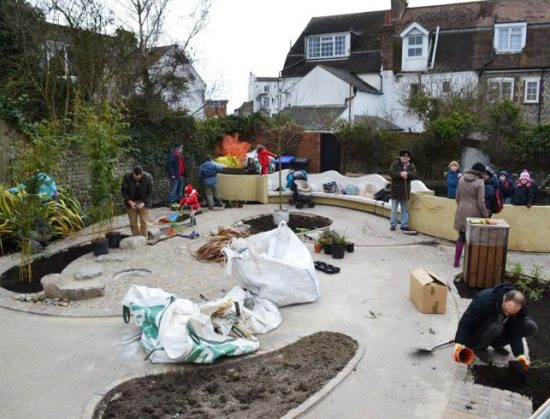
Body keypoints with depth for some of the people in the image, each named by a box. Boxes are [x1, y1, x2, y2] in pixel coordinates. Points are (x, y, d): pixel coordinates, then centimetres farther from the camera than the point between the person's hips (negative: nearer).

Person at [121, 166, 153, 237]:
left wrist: (144, 203, -20)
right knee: (133, 222, 2)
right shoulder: (127, 177, -17)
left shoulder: (148, 178, -19)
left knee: (143, 221, -2)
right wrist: (129, 201, -16)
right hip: (131, 203, 1)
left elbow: (150, 192, -10)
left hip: (144, 202, -1)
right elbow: (123, 190, -6)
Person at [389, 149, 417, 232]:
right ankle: (393, 224, 13)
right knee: (394, 209, 4)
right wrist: (400, 174, -27)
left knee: (405, 209, 10)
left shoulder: (411, 165, 7)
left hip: (405, 190, 4)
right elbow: (391, 172, -15)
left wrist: (407, 173, -22)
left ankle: (404, 225, 17)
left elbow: (414, 174, -4)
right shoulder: (395, 163, -5)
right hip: (396, 189, -4)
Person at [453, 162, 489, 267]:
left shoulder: (462, 179, 3)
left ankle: (456, 262, 18)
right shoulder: (479, 182, -12)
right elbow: (481, 202, -12)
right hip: (474, 214, -5)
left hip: (462, 212, 5)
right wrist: (486, 216, -3)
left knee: (461, 237, 14)